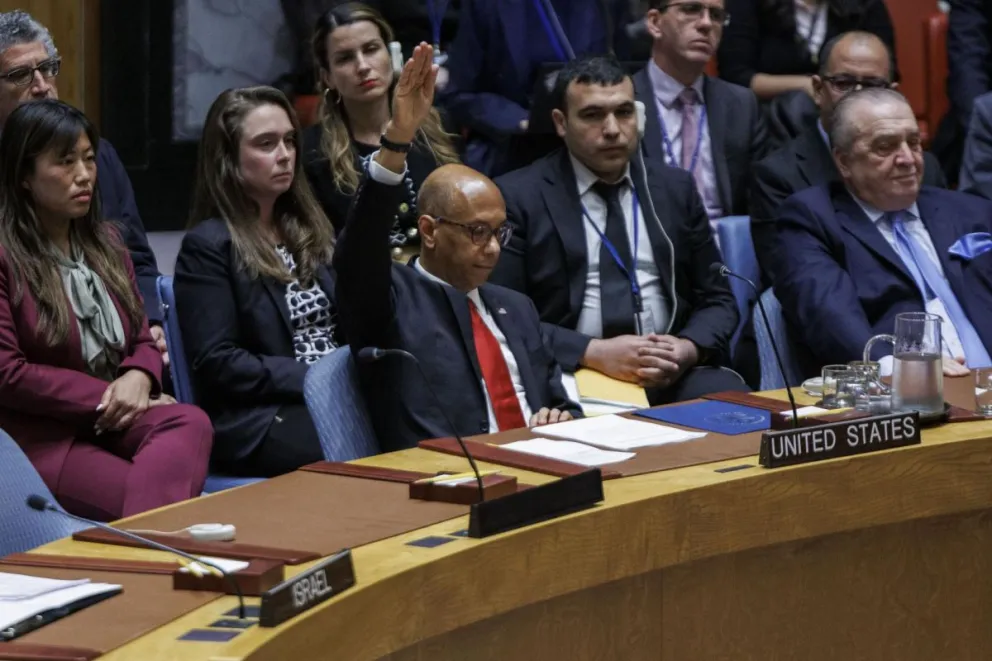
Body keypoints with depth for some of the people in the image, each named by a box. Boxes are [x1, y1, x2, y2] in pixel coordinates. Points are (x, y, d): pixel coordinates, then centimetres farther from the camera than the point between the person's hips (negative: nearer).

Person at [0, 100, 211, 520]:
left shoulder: (105, 242, 19)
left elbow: (143, 338, 19)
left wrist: (139, 377, -7)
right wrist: (105, 396, -12)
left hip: (113, 419, 6)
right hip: (40, 435, -6)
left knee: (191, 423, -31)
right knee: (152, 498, -34)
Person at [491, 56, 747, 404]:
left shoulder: (676, 189, 15)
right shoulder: (518, 197, 2)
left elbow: (717, 300, 17)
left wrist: (688, 349, -5)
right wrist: (594, 352, -17)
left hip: (672, 374, 4)